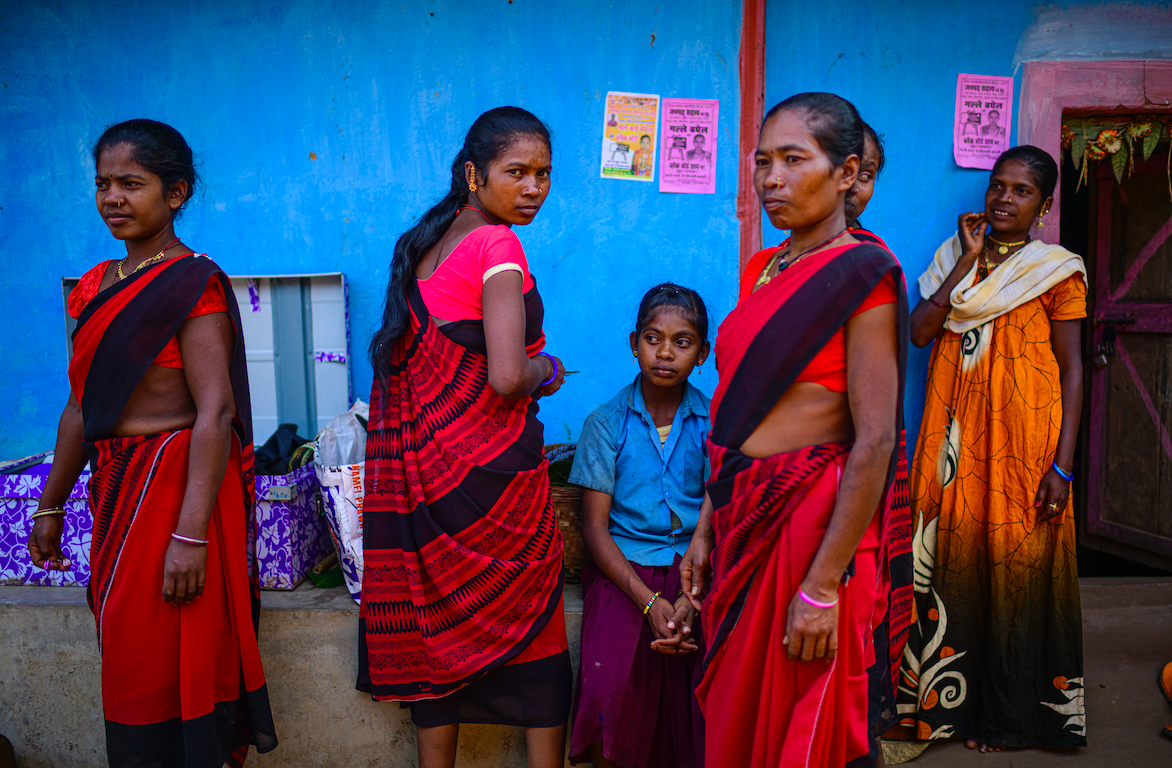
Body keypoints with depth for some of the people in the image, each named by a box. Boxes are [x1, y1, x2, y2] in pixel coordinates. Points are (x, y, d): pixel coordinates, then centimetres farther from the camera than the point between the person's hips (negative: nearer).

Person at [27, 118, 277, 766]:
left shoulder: (193, 283, -12)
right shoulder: (94, 287, 11)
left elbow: (215, 414, -19)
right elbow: (81, 407, 17)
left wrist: (190, 536, -23)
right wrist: (51, 506, 19)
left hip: (178, 485, -7)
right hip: (115, 485, 7)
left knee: (164, 666, 2)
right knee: (127, 658, 16)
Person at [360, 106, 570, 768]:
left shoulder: (423, 241, 10)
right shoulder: (498, 246, -14)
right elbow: (507, 377, -24)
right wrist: (545, 371, -2)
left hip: (418, 461, 7)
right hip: (491, 466, -7)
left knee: (440, 636, 16)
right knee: (532, 637, 8)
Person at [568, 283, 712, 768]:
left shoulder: (713, 423, 6)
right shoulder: (607, 422, 3)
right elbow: (595, 527, -1)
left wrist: (692, 597, -16)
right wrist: (648, 601, -14)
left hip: (696, 567, 1)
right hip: (623, 568, -1)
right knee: (608, 687, -25)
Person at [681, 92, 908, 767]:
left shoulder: (863, 276, -11)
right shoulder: (767, 269, 11)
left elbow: (875, 443, -17)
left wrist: (823, 585, -19)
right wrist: (707, 528, 12)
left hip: (812, 522, -7)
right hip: (742, 514, 7)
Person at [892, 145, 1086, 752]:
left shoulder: (1057, 270, 2)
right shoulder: (955, 255, 12)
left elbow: (1071, 368, -1)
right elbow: (919, 332, -2)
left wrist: (1062, 464, -9)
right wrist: (969, 260, -5)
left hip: (1025, 437, -3)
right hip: (957, 434, 3)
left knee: (1016, 563, 2)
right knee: (955, 559, 4)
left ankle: (1005, 713, 18)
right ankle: (949, 699, 17)